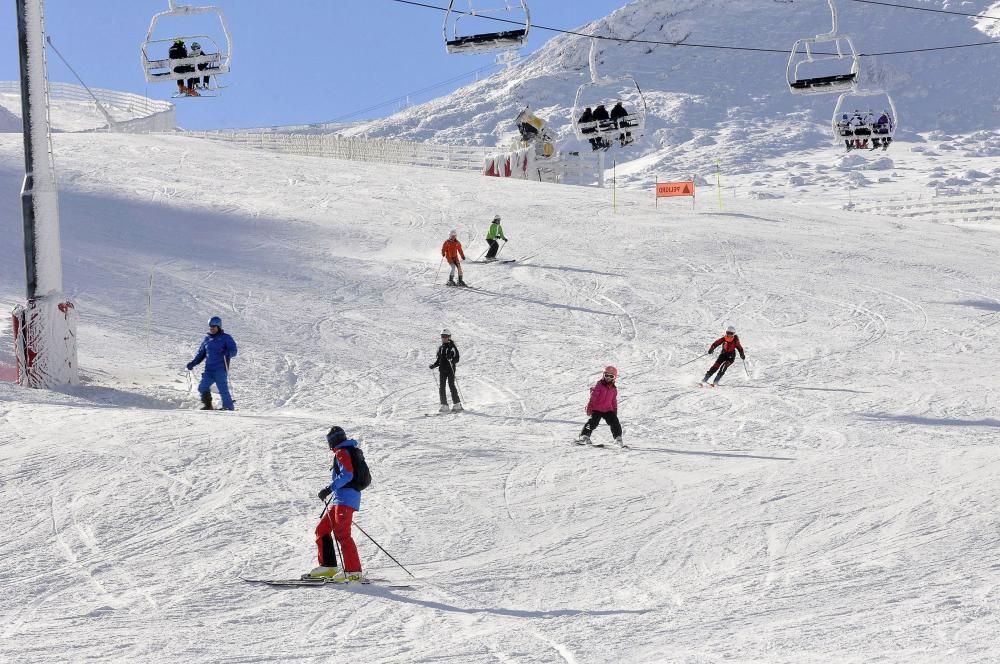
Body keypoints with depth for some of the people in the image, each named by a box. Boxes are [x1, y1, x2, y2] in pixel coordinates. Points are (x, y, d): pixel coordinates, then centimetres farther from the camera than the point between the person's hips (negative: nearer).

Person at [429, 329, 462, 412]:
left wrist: (451, 359, -26)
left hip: (450, 369, -6)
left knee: (451, 385, -10)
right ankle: (444, 406, 2)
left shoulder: (452, 347, -2)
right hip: (442, 370, 6)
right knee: (441, 387, -1)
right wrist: (433, 365, 4)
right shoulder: (440, 348, 15)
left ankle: (457, 404, -4)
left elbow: (457, 359, -6)